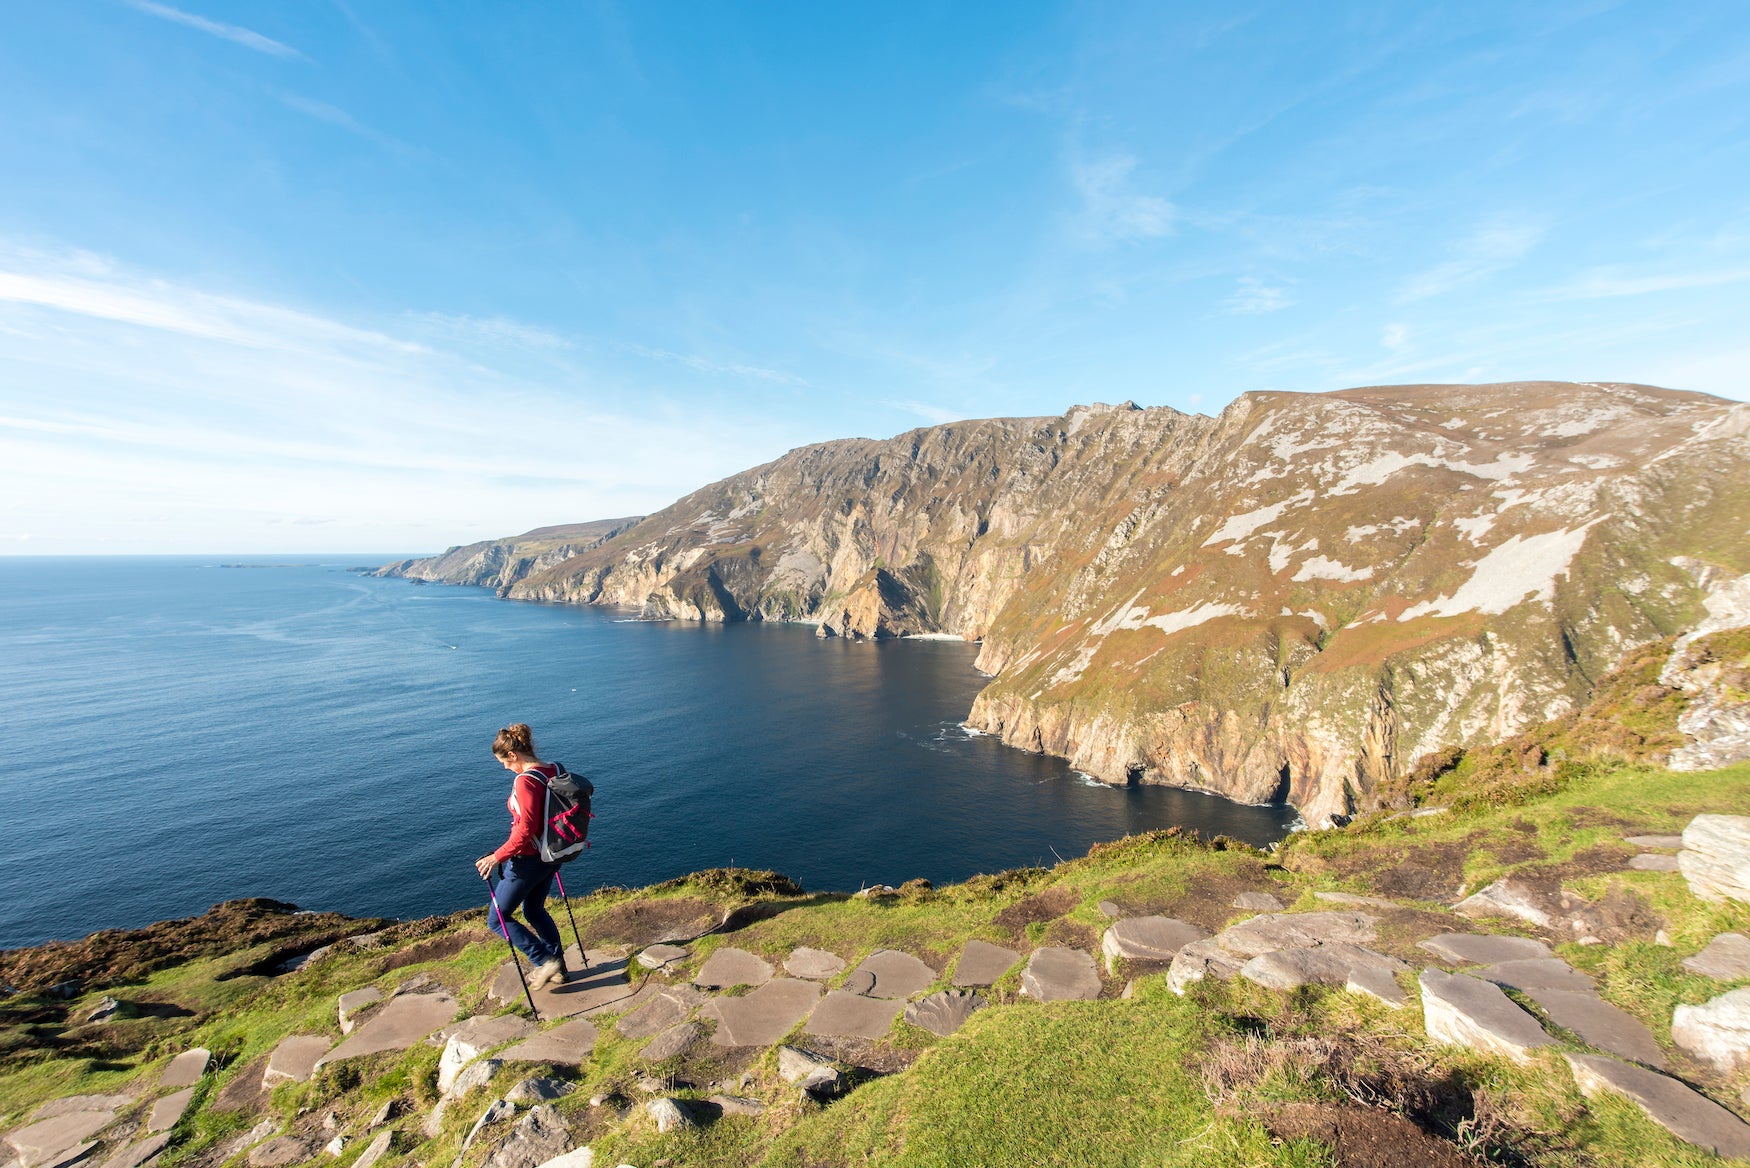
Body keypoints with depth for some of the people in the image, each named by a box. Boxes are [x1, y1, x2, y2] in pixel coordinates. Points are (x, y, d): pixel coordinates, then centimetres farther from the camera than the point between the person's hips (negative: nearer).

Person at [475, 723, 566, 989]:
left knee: (499, 918, 11)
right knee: (534, 909, 26)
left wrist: (496, 857, -19)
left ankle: (544, 961, 8)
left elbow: (525, 831, -29)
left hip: (527, 860, -8)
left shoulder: (525, 781, -25)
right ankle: (557, 967, 33)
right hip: (551, 855, 8)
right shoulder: (555, 770, -1)